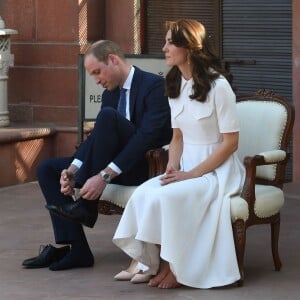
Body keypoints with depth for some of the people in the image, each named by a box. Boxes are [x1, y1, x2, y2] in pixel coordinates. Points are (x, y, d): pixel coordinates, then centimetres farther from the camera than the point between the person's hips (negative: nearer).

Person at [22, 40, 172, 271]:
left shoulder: (154, 86, -13)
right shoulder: (110, 94, 13)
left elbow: (147, 136, -24)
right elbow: (96, 139, 7)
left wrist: (105, 176, -31)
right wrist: (73, 170, -14)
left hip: (147, 165, -9)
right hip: (119, 167, 9)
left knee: (107, 116, -30)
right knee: (48, 169, -1)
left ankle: (86, 206, -24)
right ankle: (74, 248, -13)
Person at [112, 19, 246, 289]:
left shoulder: (218, 85, -14)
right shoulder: (175, 85, 9)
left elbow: (230, 142, -14)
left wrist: (192, 174, -18)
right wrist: (172, 168, -5)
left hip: (216, 169, -6)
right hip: (187, 166, 6)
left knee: (167, 197, -31)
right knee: (144, 194, -23)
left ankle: (176, 267, -12)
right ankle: (155, 262, -11)